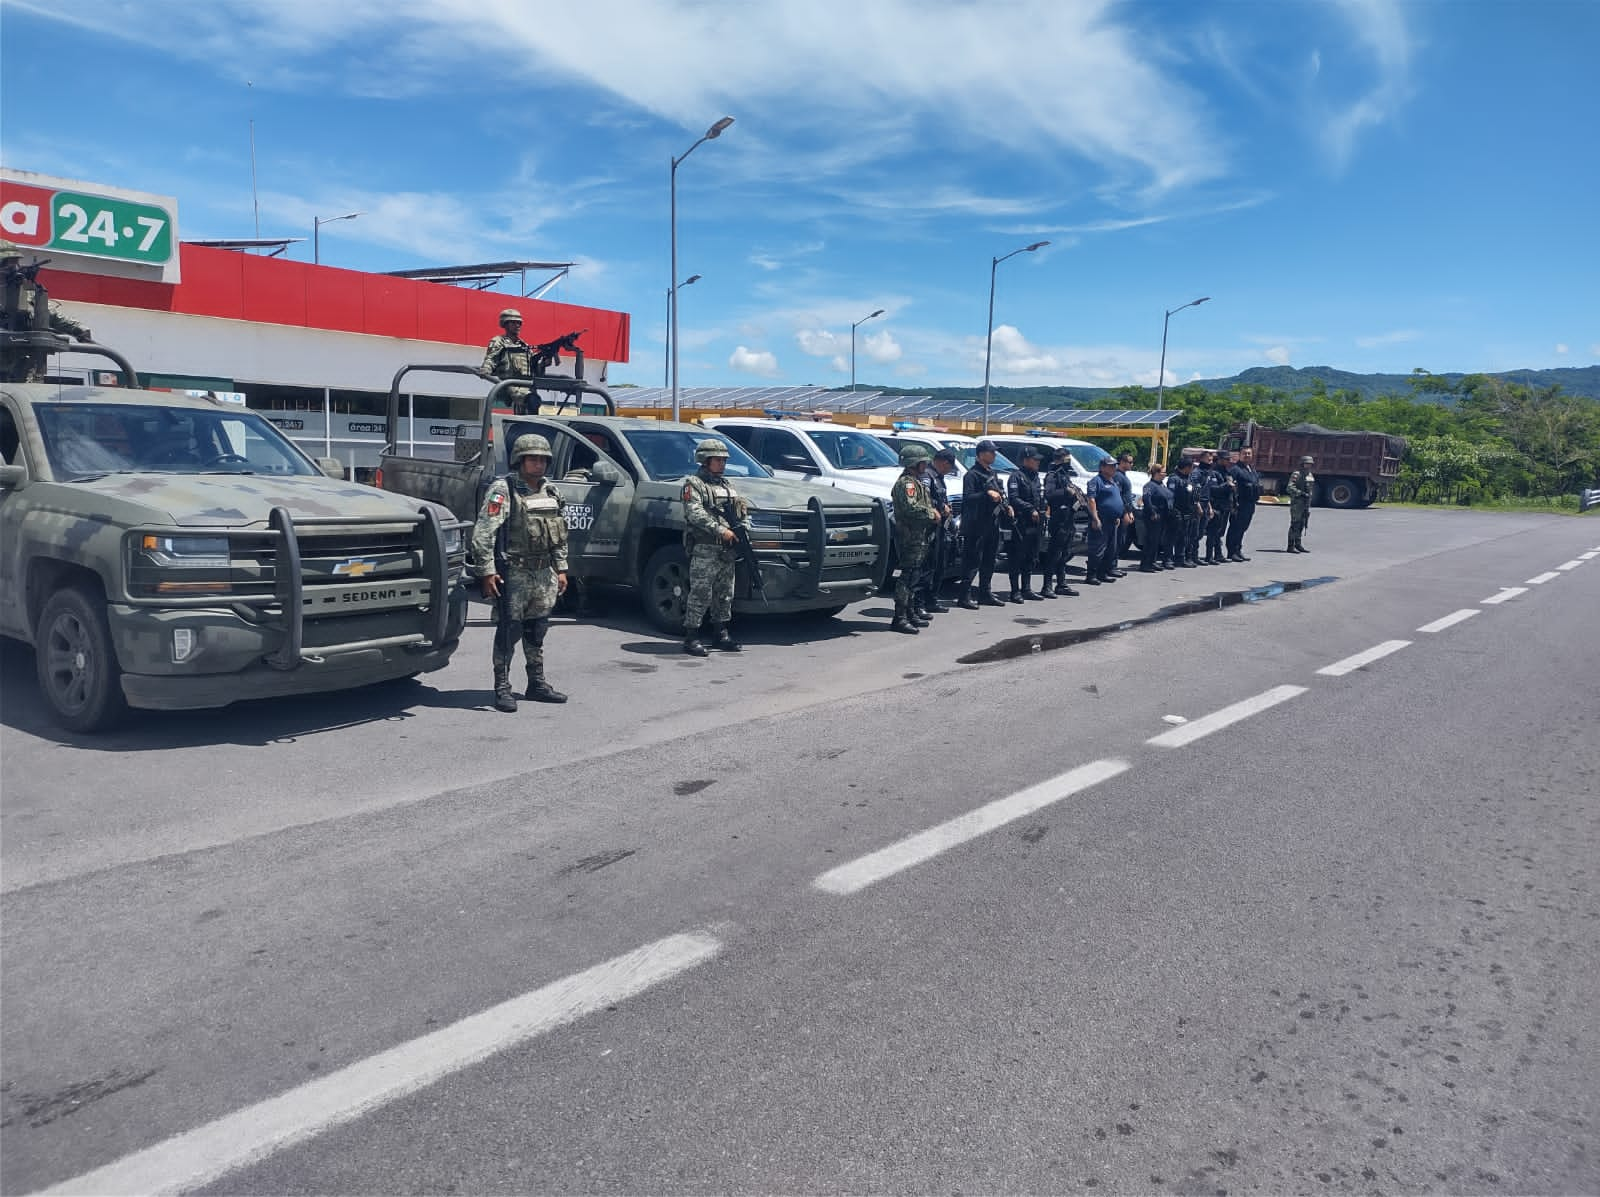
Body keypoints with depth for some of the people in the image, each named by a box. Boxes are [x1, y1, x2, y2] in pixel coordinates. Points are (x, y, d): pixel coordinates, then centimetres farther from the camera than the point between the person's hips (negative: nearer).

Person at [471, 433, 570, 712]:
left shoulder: (550, 491, 14)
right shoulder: (503, 490, -8)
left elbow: (560, 534, 22)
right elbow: (483, 534, -14)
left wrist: (560, 568, 17)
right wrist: (487, 571, -19)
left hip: (544, 574, 7)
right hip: (514, 573, -7)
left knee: (536, 630, 13)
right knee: (509, 630, -4)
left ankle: (537, 684, 23)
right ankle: (502, 688, 3)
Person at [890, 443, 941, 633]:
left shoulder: (917, 481, 22)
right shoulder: (906, 482, -12)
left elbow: (925, 504, 30)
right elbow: (910, 507, -25)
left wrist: (934, 511, 10)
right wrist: (931, 513, -13)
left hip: (919, 537, 11)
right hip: (910, 536, -11)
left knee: (912, 576, 15)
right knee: (908, 575, -12)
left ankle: (908, 614, 23)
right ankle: (899, 619, -13)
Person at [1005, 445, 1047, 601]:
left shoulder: (1037, 477, 18)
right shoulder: (1017, 476, -7)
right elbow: (1013, 498, -16)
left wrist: (1043, 512, 10)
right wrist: (1031, 509, -18)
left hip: (1036, 524, 8)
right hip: (1021, 524, -8)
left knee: (1031, 559, 12)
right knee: (1018, 558, -6)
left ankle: (1026, 589, 19)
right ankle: (1015, 591, -3)